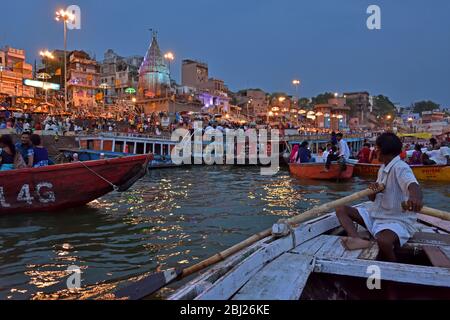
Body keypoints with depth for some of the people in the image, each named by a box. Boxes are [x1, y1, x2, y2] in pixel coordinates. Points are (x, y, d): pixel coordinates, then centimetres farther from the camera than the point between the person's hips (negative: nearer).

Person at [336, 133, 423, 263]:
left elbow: (413, 185, -39)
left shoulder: (400, 168, -16)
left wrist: (415, 198, -64)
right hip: (376, 213, 9)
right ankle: (357, 239, -28)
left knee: (384, 240, -40)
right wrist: (373, 190, -12)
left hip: (398, 220, -9)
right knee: (341, 210, -3)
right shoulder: (383, 168, 12)